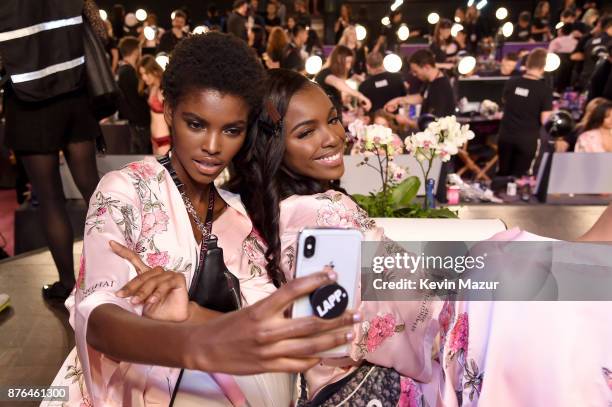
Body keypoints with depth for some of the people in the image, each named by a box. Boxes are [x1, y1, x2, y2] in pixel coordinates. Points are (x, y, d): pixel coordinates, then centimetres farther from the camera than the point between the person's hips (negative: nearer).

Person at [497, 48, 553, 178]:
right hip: (528, 138, -3)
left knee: (503, 174, 16)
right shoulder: (545, 89, -13)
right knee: (519, 177, 7)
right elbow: (544, 120, -12)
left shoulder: (511, 82, -2)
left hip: (506, 134, 3)